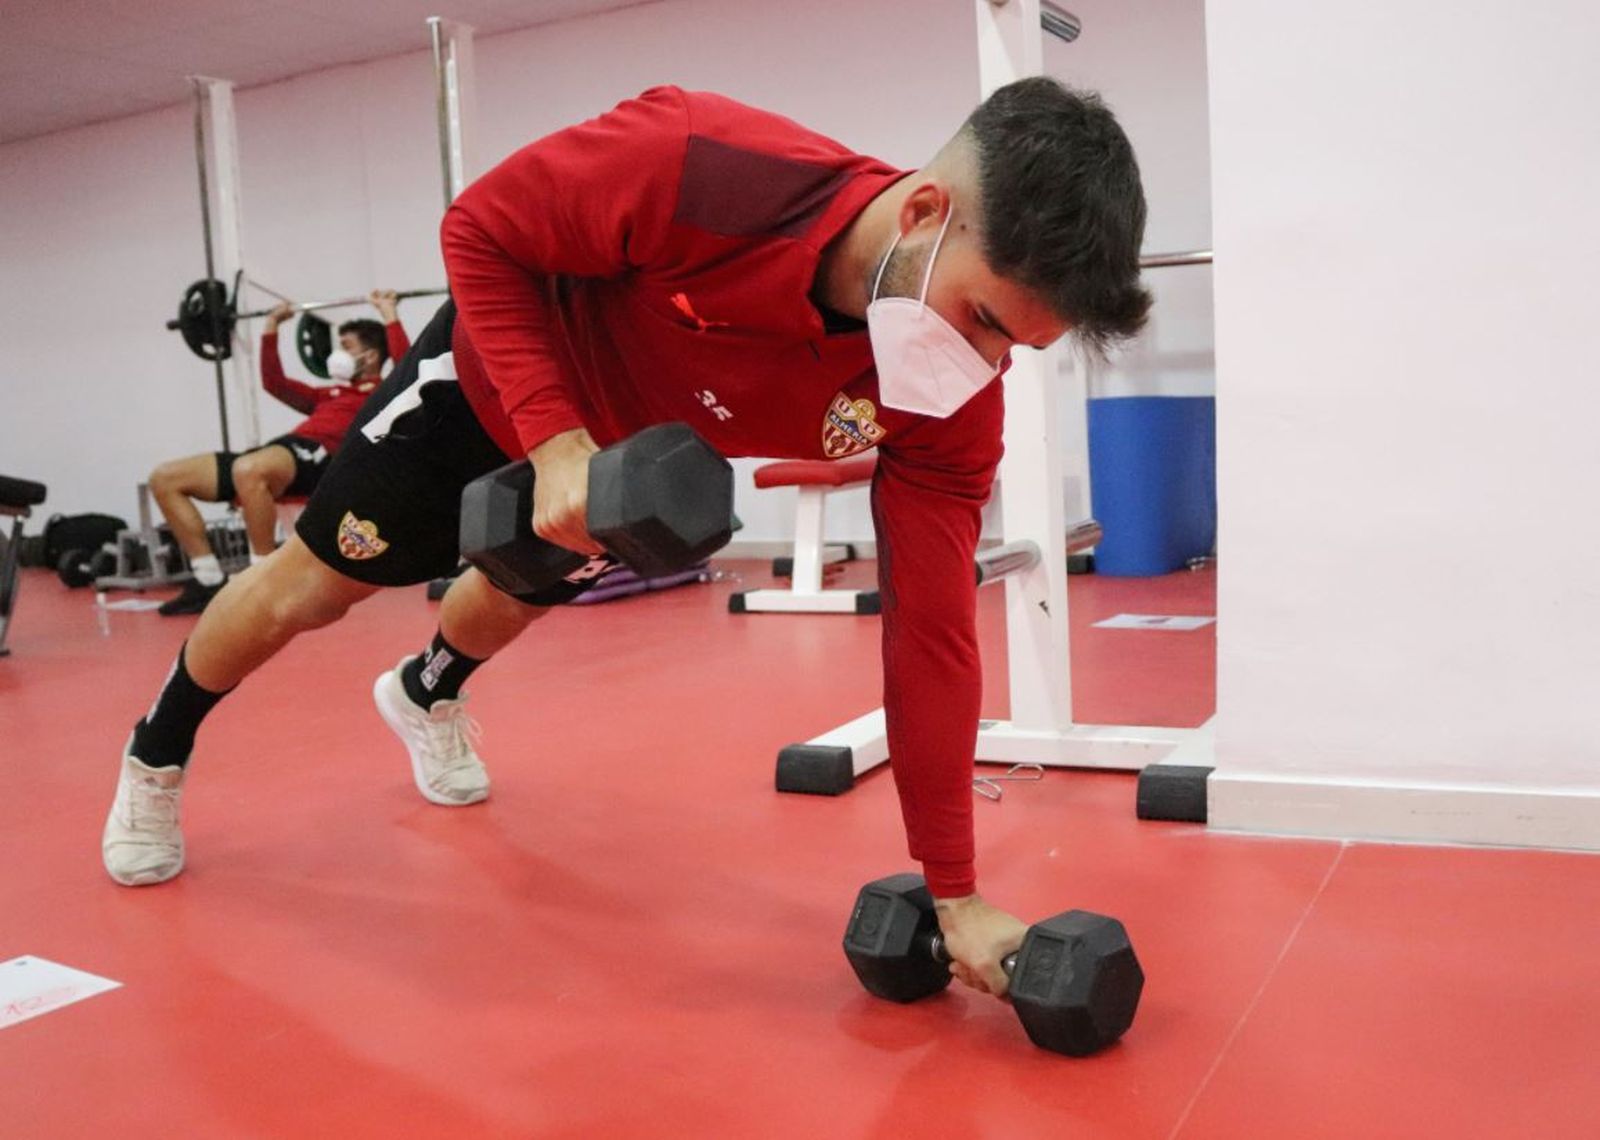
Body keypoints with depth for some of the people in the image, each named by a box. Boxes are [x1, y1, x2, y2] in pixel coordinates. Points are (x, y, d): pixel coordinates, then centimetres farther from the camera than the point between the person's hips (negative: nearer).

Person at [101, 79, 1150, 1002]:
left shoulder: (950, 404, -32)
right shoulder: (695, 164, -44)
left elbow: (932, 635, -27)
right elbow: (481, 232, -27)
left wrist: (955, 894, -25)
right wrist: (555, 440, -39)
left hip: (645, 457, 4)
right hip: (502, 374, -3)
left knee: (524, 591, 30)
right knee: (317, 585, 12)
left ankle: (426, 695, 66)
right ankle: (156, 756, 42)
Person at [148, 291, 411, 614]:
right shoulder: (332, 394, 35)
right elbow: (275, 384, 43)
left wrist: (389, 314, -7)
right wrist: (272, 327, 43)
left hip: (321, 457, -9)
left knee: (248, 471, -44)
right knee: (164, 479, 1)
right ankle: (208, 581, -4)